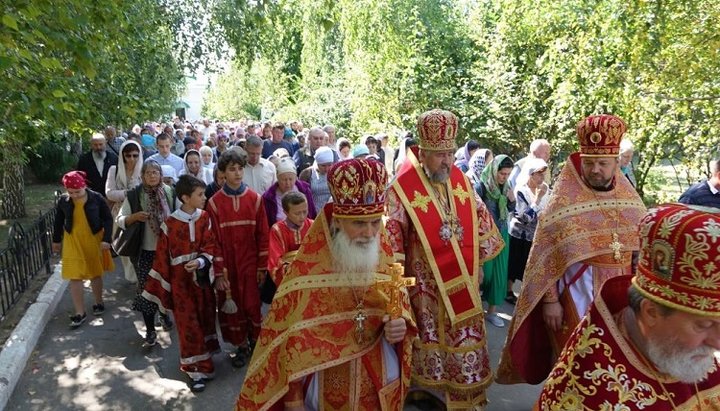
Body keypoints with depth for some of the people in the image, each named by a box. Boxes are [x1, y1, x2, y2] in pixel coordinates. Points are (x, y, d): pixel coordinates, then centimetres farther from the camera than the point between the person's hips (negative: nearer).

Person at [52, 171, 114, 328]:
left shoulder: (96, 198, -14)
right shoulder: (63, 200, -7)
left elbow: (108, 219, -8)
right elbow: (58, 221, 8)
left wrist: (106, 239, -14)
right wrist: (56, 240, 15)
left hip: (94, 240, -1)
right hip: (73, 242, 2)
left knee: (95, 273, 12)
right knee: (75, 277, -1)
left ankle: (98, 302, 34)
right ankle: (80, 313, 8)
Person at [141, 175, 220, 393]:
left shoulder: (205, 218, -3)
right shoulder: (170, 224, -11)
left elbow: (211, 246, -2)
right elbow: (162, 257, -4)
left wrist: (200, 261, -23)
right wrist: (161, 288, -1)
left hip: (201, 278, 3)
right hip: (180, 281, -3)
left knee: (205, 318, 13)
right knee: (189, 323, 3)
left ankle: (200, 363, 33)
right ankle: (198, 369, 14)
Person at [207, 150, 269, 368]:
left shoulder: (255, 199, -2)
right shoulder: (214, 202, -5)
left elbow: (263, 235, -1)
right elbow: (213, 239, -5)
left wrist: (262, 266, -3)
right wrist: (218, 272, -7)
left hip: (250, 263, 0)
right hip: (227, 265, 0)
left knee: (252, 304, 1)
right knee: (231, 305, 9)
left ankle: (255, 341, 25)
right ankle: (241, 346, 27)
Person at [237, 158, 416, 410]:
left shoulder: (385, 260, -7)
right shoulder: (307, 269, -19)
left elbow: (401, 309, 4)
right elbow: (288, 338, -14)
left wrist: (399, 327, -18)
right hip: (328, 388, -3)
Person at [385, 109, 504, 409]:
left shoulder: (460, 180, 1)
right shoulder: (403, 189, -15)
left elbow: (480, 219, 10)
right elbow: (391, 235, -14)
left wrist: (479, 264, 10)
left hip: (462, 280, 5)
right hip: (426, 284, -4)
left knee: (466, 339, 14)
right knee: (431, 339, 11)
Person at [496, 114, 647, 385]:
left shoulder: (629, 198, 4)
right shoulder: (564, 200, -11)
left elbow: (641, 248, 13)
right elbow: (547, 254, -11)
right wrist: (550, 300, -13)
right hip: (577, 291, -4)